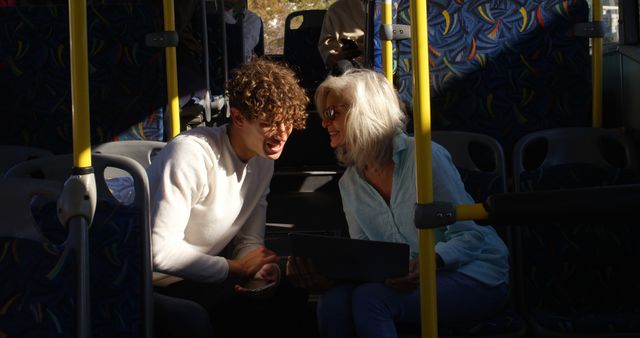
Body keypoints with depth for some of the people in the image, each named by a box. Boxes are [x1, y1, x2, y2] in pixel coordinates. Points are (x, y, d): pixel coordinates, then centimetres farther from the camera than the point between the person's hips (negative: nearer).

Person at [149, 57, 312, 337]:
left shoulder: (263, 160, 3)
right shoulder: (192, 154, -25)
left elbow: (249, 240, 6)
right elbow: (160, 251, -29)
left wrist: (262, 269, -18)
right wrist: (237, 268, -21)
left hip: (205, 276, 8)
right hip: (160, 285, -8)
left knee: (294, 292, -6)